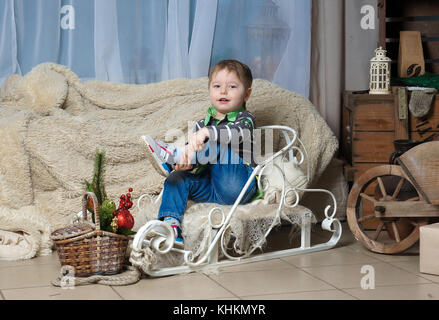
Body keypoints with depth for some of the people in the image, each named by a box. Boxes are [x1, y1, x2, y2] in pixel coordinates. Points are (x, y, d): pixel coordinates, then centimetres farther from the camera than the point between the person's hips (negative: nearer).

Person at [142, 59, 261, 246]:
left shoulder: (245, 119, 1)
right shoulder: (202, 124, 17)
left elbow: (237, 133, -24)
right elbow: (193, 151, 6)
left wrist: (208, 132, -41)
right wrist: (187, 163, -20)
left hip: (238, 186, -5)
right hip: (212, 189, 6)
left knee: (219, 147, -25)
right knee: (177, 178, -14)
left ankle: (172, 156, -22)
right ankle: (171, 225, -28)